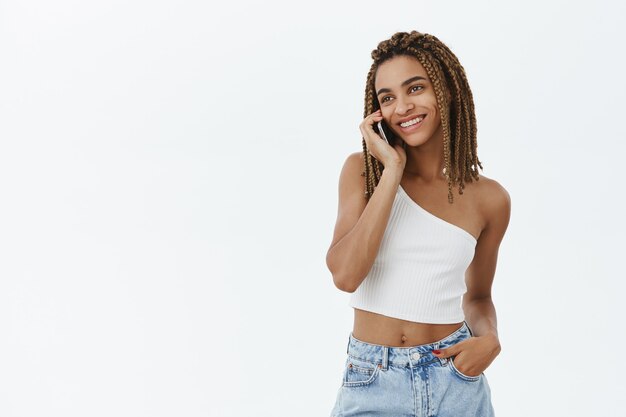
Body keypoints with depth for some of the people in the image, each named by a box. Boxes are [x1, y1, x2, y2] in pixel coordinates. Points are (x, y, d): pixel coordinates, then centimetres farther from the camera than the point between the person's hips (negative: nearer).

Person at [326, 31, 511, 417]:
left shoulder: (489, 198, 0)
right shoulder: (362, 169, -3)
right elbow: (345, 275, -17)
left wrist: (489, 338, -8)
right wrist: (392, 171, -16)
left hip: (454, 378, 1)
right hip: (372, 383, -1)